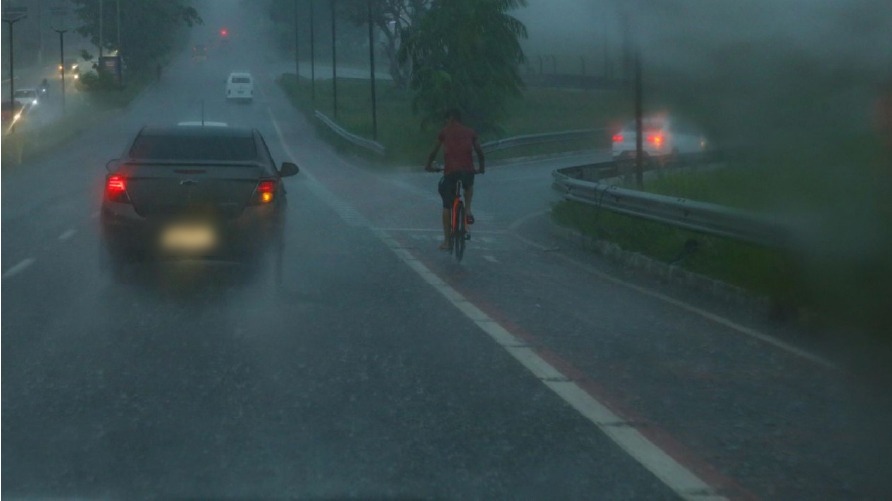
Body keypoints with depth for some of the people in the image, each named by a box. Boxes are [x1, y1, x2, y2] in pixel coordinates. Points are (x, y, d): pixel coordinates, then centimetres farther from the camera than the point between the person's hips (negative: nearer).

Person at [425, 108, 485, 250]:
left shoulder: (444, 132, 9)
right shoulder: (470, 132, 14)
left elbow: (434, 151, 11)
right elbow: (479, 152, 16)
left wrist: (429, 165, 27)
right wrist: (482, 167, 31)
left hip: (450, 171, -2)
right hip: (468, 170, 2)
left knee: (447, 206, 10)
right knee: (469, 187, 38)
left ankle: (446, 241, 9)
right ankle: (468, 210, 13)